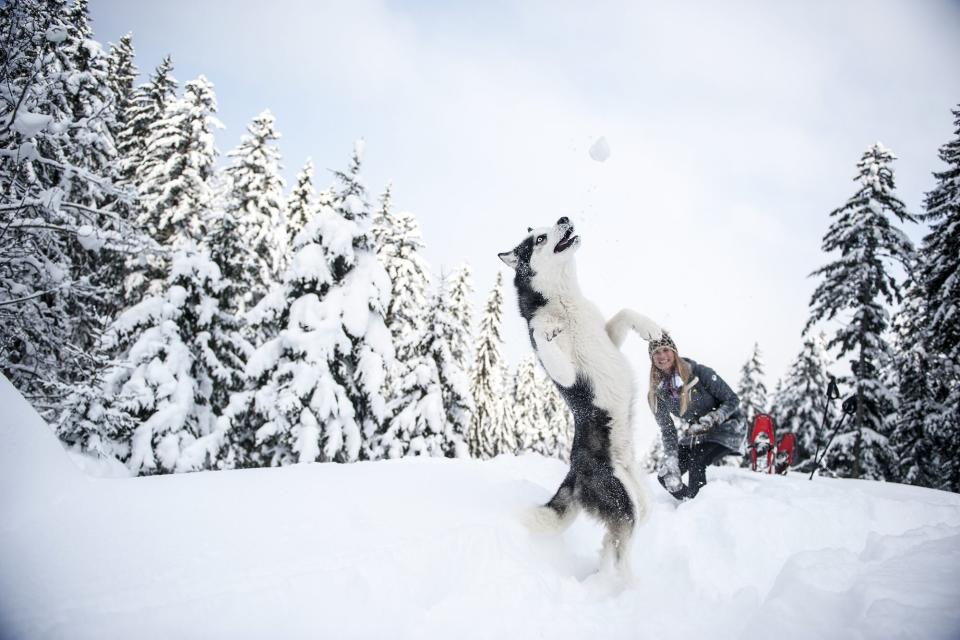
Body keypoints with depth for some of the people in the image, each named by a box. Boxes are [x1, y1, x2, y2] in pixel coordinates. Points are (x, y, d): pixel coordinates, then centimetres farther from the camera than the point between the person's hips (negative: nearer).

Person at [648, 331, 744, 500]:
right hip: (698, 434, 6)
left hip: (727, 427, -6)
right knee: (664, 476, -5)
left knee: (695, 462, -30)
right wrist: (670, 467, -20)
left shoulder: (699, 372, -21)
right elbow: (667, 431, -7)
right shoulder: (657, 394, -8)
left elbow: (733, 400, -14)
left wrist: (711, 419, -30)